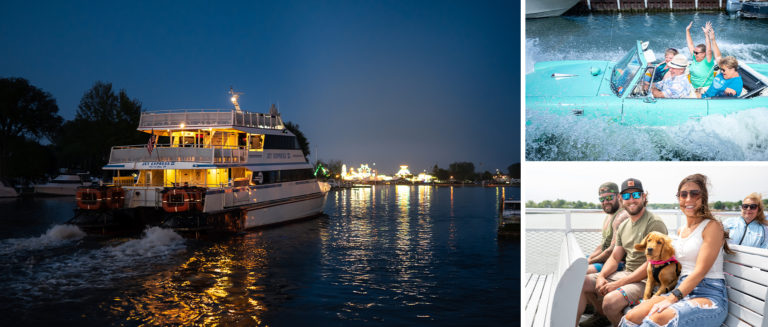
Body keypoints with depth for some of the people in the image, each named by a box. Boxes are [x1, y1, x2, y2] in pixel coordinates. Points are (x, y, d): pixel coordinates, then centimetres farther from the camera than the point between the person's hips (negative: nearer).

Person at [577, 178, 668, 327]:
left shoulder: (655, 223, -12)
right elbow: (615, 258, 15)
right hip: (624, 274, 8)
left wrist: (618, 284, -20)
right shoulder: (623, 226, 15)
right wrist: (601, 277, -7)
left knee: (610, 301, -33)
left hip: (644, 280, -8)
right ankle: (602, 315, 19)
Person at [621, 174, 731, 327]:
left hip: (709, 295, -6)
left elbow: (700, 271, -14)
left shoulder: (712, 227, -4)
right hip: (683, 291, 7)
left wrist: (672, 298, -22)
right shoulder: (681, 231, 19)